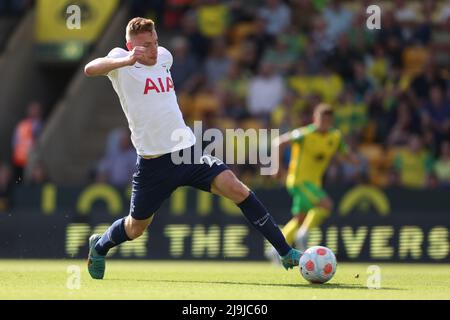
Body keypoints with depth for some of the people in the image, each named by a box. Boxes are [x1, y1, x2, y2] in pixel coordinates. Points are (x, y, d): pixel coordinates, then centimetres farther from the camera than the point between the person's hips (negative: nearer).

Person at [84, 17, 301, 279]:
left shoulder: (164, 56, 10)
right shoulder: (122, 61, -8)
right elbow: (90, 70, -30)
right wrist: (126, 61, -44)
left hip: (189, 151, 4)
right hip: (154, 163, -4)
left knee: (237, 190, -15)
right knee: (136, 228, 11)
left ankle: (286, 253, -13)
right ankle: (100, 246, 45)